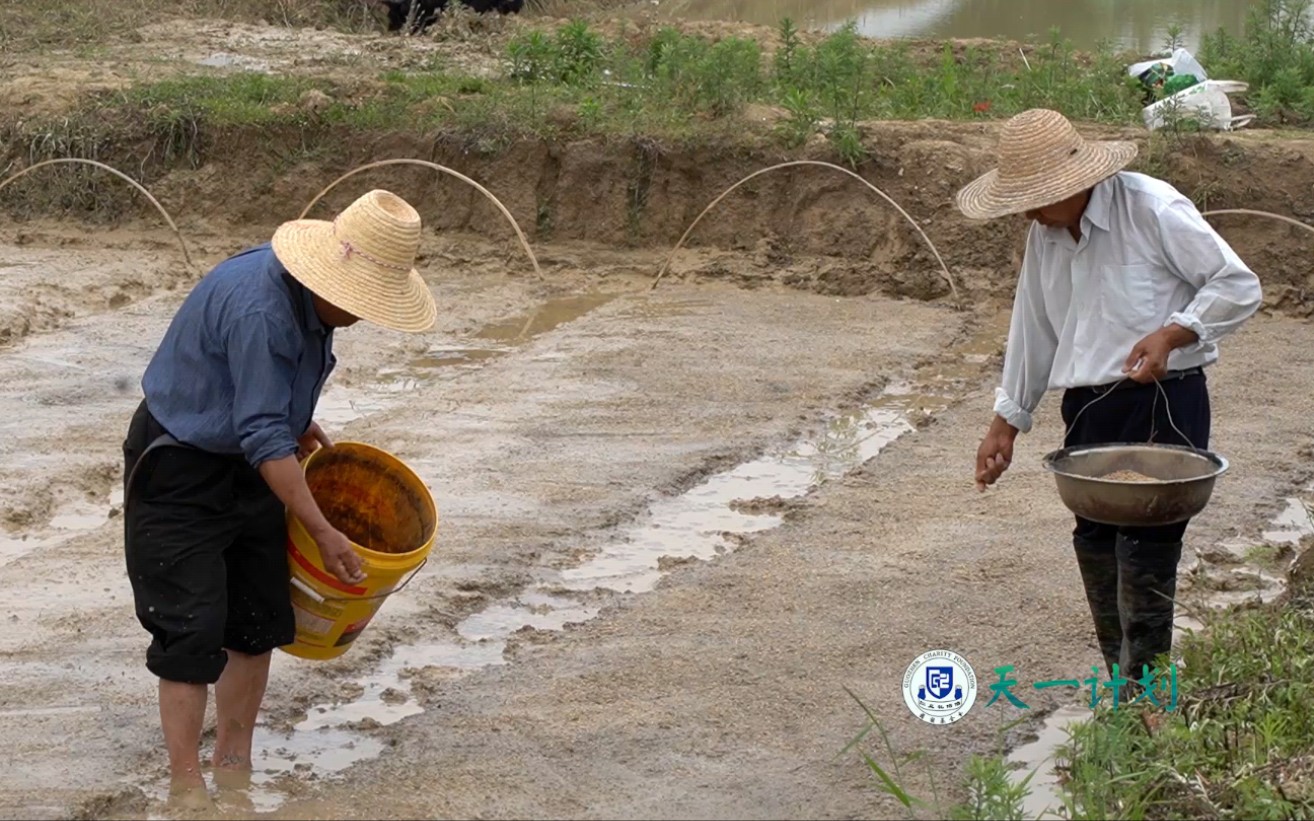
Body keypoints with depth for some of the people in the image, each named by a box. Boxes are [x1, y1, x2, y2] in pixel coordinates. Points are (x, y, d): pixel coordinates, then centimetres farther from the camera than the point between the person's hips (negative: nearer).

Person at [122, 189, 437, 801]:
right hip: (180, 469, -9)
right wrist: (323, 532, -28)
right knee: (192, 629, -10)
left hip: (246, 468, 9)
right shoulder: (258, 309, -32)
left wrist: (298, 425, 11)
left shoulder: (306, 296, -4)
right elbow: (263, 436, -31)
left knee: (258, 618, 10)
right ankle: (186, 787, -5)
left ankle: (235, 763, 22)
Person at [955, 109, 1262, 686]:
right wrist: (1006, 423, 22)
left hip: (1163, 405, -7)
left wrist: (1170, 335, -22)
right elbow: (1033, 329, 20)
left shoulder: (1154, 210, -12)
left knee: (1144, 557, -10)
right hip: (1087, 408, 7)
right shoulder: (1045, 234, 10)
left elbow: (1238, 286, -10)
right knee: (1096, 551, 9)